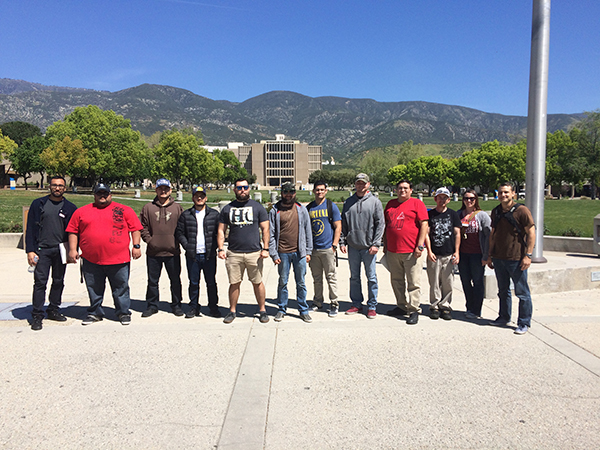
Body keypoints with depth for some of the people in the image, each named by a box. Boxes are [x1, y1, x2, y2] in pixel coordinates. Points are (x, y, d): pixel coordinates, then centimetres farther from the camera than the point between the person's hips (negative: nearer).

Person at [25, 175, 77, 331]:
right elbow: (30, 229, 3)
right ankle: (37, 315, 3)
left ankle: (54, 310, 24)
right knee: (40, 282, -4)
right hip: (42, 250, -2)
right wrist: (30, 250, -5)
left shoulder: (70, 208, 7)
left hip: (61, 251, 2)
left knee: (58, 282, 10)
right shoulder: (38, 204, 5)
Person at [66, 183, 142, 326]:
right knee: (94, 289, 12)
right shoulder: (81, 211, 11)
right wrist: (72, 249, 4)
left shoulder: (124, 210, 5)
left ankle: (123, 312, 19)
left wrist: (136, 246, -4)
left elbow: (135, 228, 4)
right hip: (91, 261, 2)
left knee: (121, 288, 6)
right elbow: (73, 231, 12)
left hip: (118, 260, -2)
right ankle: (94, 313, 28)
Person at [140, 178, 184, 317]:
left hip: (172, 252, 0)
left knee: (175, 280, 7)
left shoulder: (177, 208, 4)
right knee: (152, 281, 10)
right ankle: (152, 306, 23)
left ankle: (176, 305, 20)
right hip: (153, 252, 1)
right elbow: (143, 227, 6)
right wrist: (149, 240, -4)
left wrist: (177, 241, -3)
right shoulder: (148, 207, 5)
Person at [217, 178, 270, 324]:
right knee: (234, 283, 6)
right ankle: (232, 311, 21)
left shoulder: (257, 207, 6)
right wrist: (220, 248, 0)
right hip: (233, 253, 1)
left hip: (254, 253, -1)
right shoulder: (227, 209, 10)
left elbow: (265, 229, 5)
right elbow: (221, 231, 12)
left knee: (257, 283, 5)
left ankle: (262, 310, 18)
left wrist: (265, 248, -4)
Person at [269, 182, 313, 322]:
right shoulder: (275, 211, 3)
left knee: (301, 282, 7)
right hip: (283, 253, -1)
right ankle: (282, 309, 22)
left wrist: (308, 251, 4)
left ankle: (303, 310, 18)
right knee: (282, 282, 8)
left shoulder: (302, 209, 7)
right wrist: (274, 254, -5)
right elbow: (271, 234, 2)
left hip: (299, 252, 1)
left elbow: (307, 231, 9)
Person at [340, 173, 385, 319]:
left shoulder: (375, 202, 0)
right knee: (354, 277, 11)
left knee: (371, 278, 3)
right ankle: (356, 304, 23)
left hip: (369, 247, -3)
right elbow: (343, 224, 12)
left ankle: (372, 307, 14)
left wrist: (376, 244, -11)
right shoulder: (348, 202, 9)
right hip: (352, 247, 3)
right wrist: (342, 242, 3)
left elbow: (380, 224, -3)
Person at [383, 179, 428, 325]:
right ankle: (402, 307, 25)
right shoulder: (390, 204, 15)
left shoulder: (417, 203, -1)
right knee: (396, 281, 13)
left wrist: (420, 245, -12)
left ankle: (414, 310, 6)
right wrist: (385, 245, 16)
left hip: (411, 251, -5)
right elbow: (386, 225, 20)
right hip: (392, 251, 6)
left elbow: (424, 225, -6)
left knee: (413, 283, -2)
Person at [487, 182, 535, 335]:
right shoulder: (495, 212, 11)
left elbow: (531, 233, -8)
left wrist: (528, 255, -14)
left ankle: (524, 323, 12)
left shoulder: (521, 210, -7)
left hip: (516, 259, -6)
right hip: (498, 258, 6)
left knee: (522, 293, 2)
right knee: (503, 291, 16)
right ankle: (504, 318, 29)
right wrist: (490, 255, 15)